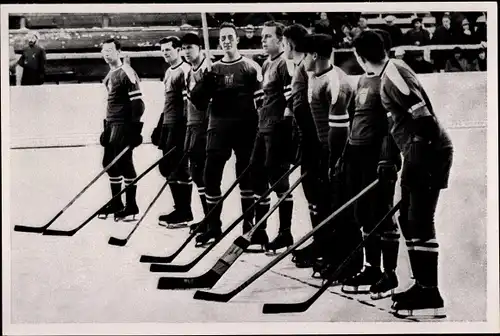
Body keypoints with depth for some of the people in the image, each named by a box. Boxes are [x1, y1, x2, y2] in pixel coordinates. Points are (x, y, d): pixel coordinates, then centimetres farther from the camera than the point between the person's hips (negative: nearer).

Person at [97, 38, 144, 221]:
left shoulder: (127, 73, -13)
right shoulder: (110, 75, 16)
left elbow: (137, 102, -17)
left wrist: (135, 127, -21)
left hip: (123, 124, -9)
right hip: (111, 124, 9)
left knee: (124, 163, -8)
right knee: (109, 163, 12)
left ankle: (131, 206, -1)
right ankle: (116, 203, 23)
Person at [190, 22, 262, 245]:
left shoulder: (250, 67, 1)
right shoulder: (213, 70, 11)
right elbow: (198, 101, 8)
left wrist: (257, 130, -11)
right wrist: (204, 85, -11)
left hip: (244, 128, -3)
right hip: (218, 128, 3)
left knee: (246, 176, 5)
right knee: (211, 176, -1)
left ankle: (249, 225, 14)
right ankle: (213, 226, 8)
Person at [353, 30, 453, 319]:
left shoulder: (393, 75, -16)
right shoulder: (392, 72, 13)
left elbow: (424, 118, -23)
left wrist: (418, 164, -22)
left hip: (429, 152, -10)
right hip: (419, 153, 10)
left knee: (420, 222, -10)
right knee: (409, 220, 13)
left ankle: (430, 297, -8)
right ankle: (422, 286, 21)